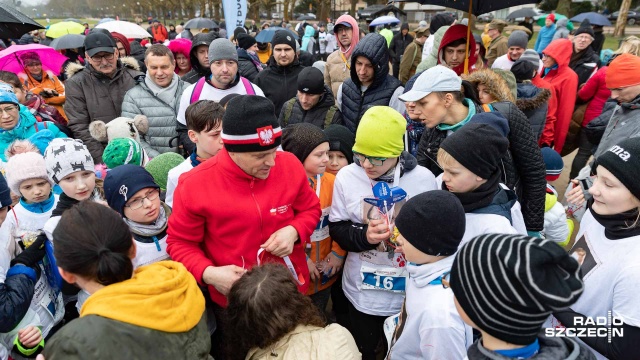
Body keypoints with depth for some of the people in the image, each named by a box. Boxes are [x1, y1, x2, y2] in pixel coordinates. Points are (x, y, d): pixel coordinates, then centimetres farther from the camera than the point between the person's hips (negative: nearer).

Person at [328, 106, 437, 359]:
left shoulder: (423, 179, -15)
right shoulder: (347, 176, -13)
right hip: (363, 291, 1)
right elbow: (336, 229, -7)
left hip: (410, 292, 0)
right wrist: (364, 236, -26)